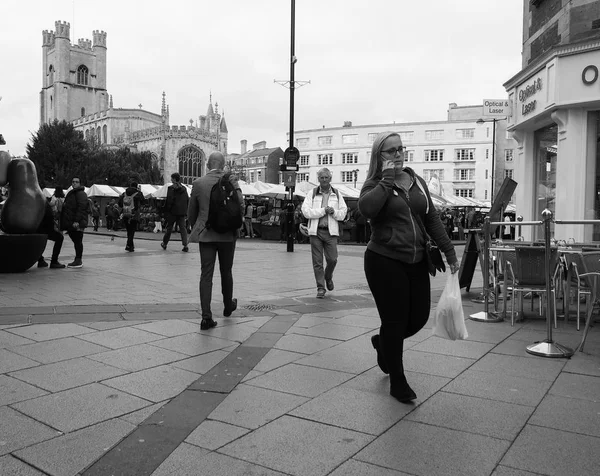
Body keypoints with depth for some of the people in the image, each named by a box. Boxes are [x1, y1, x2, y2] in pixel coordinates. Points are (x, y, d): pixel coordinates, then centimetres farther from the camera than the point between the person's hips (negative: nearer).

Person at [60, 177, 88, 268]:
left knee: (78, 241, -6)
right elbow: (67, 208, 26)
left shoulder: (81, 194, -7)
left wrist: (76, 221, -24)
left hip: (77, 223, -9)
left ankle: (79, 260, -1)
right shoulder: (71, 193, 23)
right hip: (70, 222, 9)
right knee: (76, 241, 11)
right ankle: (78, 259, 17)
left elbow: (81, 208, -18)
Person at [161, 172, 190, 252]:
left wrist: (166, 210, -6)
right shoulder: (184, 188, 9)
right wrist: (186, 211, 17)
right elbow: (187, 200, 12)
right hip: (182, 212, 4)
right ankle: (185, 245, -8)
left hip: (173, 211, -4)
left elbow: (169, 200, -12)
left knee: (169, 227, 9)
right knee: (183, 228, 2)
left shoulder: (171, 188, -8)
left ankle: (164, 243, 22)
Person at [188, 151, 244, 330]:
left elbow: (191, 212, 6)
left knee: (206, 274, 1)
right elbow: (240, 203, -16)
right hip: (227, 235, 0)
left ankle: (206, 316, -6)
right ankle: (228, 306, 36)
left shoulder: (198, 183, 0)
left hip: (206, 235, 1)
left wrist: (196, 228, 22)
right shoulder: (231, 180, -5)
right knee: (226, 272, 17)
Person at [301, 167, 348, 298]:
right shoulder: (312, 194, 5)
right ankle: (321, 288, 10)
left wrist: (334, 212, -12)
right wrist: (323, 210, -11)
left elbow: (343, 213, 8)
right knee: (317, 261, 0)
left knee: (332, 259, -4)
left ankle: (328, 277, 28)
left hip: (331, 231, 1)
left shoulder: (337, 195, 12)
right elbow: (306, 211, -7)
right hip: (315, 231, -1)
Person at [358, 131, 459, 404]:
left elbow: (432, 218, 14)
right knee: (394, 322, 0)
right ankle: (397, 383, 19)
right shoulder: (375, 184, -4)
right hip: (385, 261, -6)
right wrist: (387, 179, -18)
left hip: (416, 262, 6)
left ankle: (382, 342, 41)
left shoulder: (417, 182, 13)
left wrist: (449, 251, 9)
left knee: (419, 318, 10)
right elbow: (366, 208, -27)